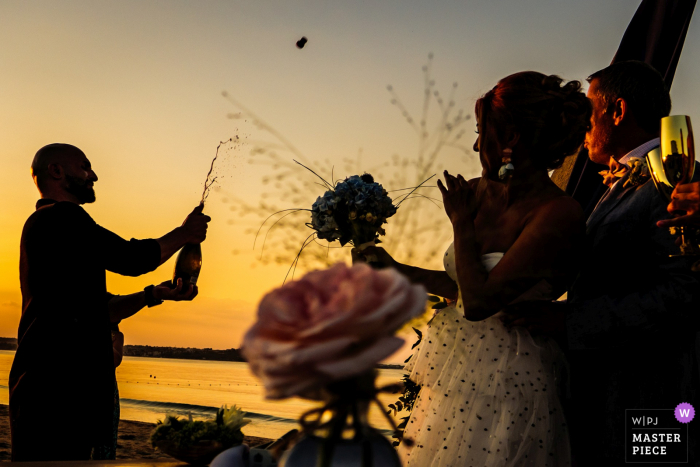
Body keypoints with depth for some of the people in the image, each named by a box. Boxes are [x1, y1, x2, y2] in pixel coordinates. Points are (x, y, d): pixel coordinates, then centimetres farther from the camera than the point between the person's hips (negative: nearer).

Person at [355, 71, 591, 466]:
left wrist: (461, 222, -15)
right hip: (456, 374, 7)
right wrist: (395, 269, 10)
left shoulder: (559, 215, -22)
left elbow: (480, 301, -25)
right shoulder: (482, 193, -1)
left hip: (508, 388, -7)